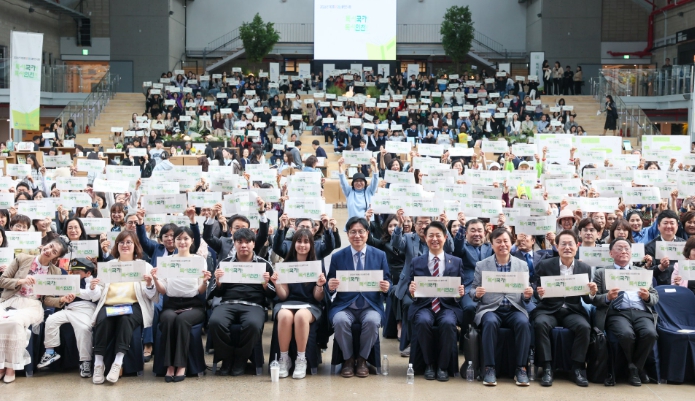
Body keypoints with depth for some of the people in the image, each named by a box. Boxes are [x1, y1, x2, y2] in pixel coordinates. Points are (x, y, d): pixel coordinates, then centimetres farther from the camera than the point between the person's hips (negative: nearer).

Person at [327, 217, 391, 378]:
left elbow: (387, 282, 10)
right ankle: (348, 359, -7)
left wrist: (386, 287, -14)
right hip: (344, 306, 0)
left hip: (371, 306, 0)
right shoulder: (337, 257, 7)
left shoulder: (380, 255, 8)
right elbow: (331, 286, 7)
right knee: (340, 320, -33)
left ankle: (362, 359, -7)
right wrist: (330, 286, -17)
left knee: (372, 321, -33)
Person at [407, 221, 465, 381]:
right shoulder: (416, 262, 13)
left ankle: (443, 366, -13)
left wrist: (461, 293, -10)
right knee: (423, 322, -34)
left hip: (448, 306, 0)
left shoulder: (456, 262, 13)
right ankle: (429, 364, -11)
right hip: (423, 306, 0)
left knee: (448, 323, -34)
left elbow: (460, 290, 13)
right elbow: (412, 291, 12)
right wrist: (411, 291, -11)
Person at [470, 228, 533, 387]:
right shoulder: (481, 265, 7)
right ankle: (489, 368, -24)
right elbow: (472, 291, 8)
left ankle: (521, 368, -20)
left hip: (514, 309, 1)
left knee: (523, 323, -31)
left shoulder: (522, 265, 10)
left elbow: (525, 297, 12)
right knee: (490, 323, -34)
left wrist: (528, 295, -13)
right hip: (490, 309, -1)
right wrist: (476, 293, -16)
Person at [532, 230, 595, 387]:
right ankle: (547, 368, -25)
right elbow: (537, 291, 0)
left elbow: (587, 300, 6)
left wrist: (592, 292, -17)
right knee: (540, 324, -33)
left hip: (573, 311, 1)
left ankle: (577, 368, -16)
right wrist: (539, 293, -24)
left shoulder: (585, 268, 5)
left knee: (584, 326, -30)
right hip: (549, 310, -1)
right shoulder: (545, 265, 0)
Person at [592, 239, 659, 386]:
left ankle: (635, 369, -9)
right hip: (617, 313, -2)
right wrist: (607, 297, -13)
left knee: (650, 333, -31)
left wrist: (647, 296, -6)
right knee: (627, 334, -35)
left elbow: (655, 298, 19)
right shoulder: (601, 273, 16)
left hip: (642, 313, 3)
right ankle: (632, 368, -7)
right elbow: (594, 299, 8)